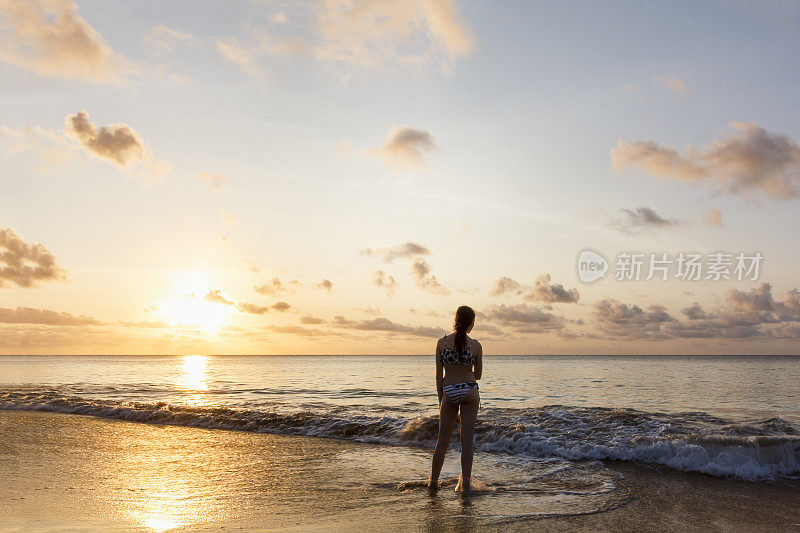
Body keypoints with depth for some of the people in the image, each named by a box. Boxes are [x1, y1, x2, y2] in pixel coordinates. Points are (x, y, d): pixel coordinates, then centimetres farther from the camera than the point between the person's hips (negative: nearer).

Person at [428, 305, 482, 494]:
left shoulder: (442, 342, -4)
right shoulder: (476, 346, -5)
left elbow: (439, 375, -1)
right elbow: (477, 375, 5)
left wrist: (440, 399, 9)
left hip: (449, 393, 1)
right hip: (470, 391, -1)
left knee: (443, 440, 12)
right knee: (467, 439, 5)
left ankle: (433, 481, 18)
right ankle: (465, 483, 5)